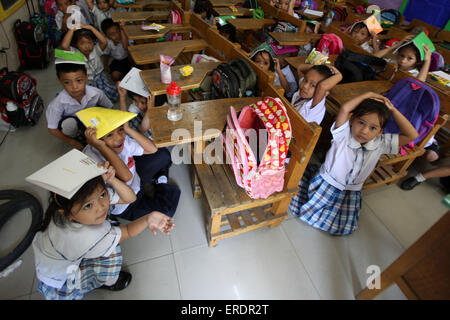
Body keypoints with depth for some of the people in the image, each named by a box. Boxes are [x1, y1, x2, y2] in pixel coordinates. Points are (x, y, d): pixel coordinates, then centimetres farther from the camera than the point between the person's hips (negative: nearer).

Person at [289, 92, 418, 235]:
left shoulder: (380, 144, -5)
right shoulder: (343, 135, -20)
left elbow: (412, 135, -5)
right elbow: (344, 109, -36)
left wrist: (393, 110, -11)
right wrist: (368, 95, -23)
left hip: (351, 192, 4)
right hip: (326, 182, -4)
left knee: (345, 227, -1)